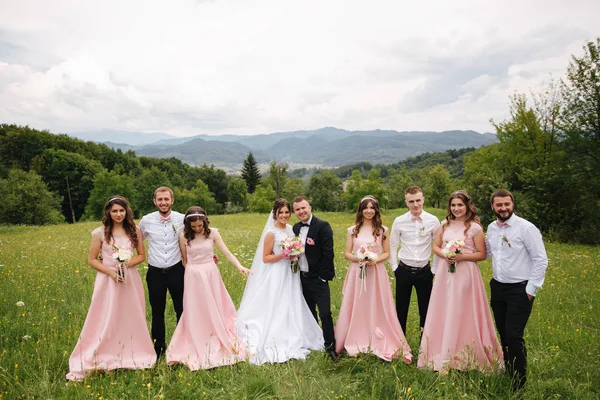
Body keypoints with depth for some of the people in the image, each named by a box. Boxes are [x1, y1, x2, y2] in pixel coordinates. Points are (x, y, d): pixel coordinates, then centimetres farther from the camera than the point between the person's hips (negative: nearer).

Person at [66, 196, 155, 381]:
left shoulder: (134, 231, 3)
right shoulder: (101, 233, -3)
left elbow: (142, 255, 8)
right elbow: (92, 259, -1)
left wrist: (128, 264, -12)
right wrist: (110, 271, -15)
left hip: (130, 279, 2)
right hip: (108, 279, -2)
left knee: (132, 319, 9)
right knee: (105, 321, -1)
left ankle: (133, 356, 25)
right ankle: (89, 361, 11)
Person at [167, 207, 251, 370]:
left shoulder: (212, 233, -5)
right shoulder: (184, 236, -4)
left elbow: (227, 253, -9)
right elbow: (185, 260, 6)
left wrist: (240, 267, -22)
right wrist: (192, 274, 6)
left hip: (211, 276, 0)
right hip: (193, 278, 0)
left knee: (215, 312, 8)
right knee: (196, 314, 6)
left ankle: (218, 347, 23)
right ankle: (198, 351, 19)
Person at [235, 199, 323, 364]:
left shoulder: (290, 229, 5)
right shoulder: (271, 233, -15)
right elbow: (265, 258, -14)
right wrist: (283, 255, -22)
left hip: (290, 273, 7)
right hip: (276, 275, -7)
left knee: (291, 308, 15)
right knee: (276, 309, 1)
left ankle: (291, 341, 30)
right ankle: (275, 344, 13)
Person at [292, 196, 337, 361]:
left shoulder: (322, 226, -15)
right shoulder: (296, 227, 7)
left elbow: (328, 253, -17)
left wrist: (323, 275, -17)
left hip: (317, 278, -6)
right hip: (302, 277, 7)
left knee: (325, 313, -4)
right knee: (309, 313, 18)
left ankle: (330, 345, 12)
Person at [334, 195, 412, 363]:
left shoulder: (383, 230, 1)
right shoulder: (352, 230, 4)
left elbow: (387, 253, 5)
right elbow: (347, 253, 5)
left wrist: (376, 259, -14)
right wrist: (358, 258, -14)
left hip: (376, 273, -1)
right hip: (356, 273, 1)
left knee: (377, 309, 4)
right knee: (355, 309, 6)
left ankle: (379, 343, 17)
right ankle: (355, 342, 21)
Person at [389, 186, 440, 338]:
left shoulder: (433, 221, -6)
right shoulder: (399, 221, -6)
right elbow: (392, 245, 4)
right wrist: (395, 267, 3)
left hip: (424, 272, 0)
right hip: (404, 271, 0)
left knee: (425, 308, 11)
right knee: (401, 308, 11)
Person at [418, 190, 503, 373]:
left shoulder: (474, 228, -6)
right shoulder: (445, 224, 8)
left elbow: (482, 254, -5)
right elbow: (435, 246, 12)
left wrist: (461, 257, -17)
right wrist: (444, 254, -9)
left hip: (465, 274, -5)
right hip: (445, 273, 5)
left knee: (462, 314, 0)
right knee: (443, 314, 9)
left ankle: (462, 357, 13)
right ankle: (442, 355, 23)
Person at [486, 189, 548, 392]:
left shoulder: (526, 228, -14)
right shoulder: (491, 228, 5)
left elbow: (541, 260, -13)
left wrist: (531, 289, -13)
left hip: (520, 290, -6)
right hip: (497, 288, 6)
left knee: (514, 336, -7)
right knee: (503, 334, 14)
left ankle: (519, 383, 10)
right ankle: (508, 374, 31)